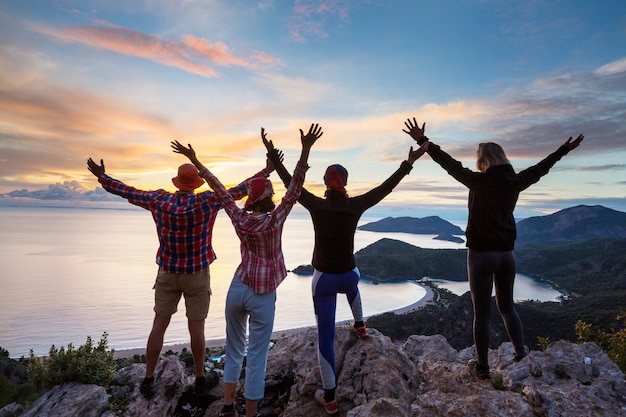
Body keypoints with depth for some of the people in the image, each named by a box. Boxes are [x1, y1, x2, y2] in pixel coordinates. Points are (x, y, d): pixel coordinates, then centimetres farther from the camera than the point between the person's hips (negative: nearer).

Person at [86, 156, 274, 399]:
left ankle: (148, 380, 20)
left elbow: (127, 191, 4)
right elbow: (239, 190, -13)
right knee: (196, 328, 6)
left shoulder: (158, 200, -7)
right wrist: (267, 171, -8)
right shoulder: (207, 202, -15)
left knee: (159, 325, 11)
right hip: (197, 274, -2)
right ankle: (200, 379, 19)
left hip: (167, 273, 3)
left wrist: (102, 176, 19)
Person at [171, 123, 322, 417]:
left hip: (237, 288, 4)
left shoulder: (239, 218, -7)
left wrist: (194, 160, 5)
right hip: (263, 295, -4)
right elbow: (295, 187, -21)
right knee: (257, 357, 7)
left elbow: (219, 189, -1)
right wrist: (306, 149, -25)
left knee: (234, 349, 20)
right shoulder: (275, 219, -16)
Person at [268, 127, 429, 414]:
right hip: (349, 274, 2)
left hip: (323, 278, -2)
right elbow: (385, 188, -3)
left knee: (325, 335, 7)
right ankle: (359, 326, 61)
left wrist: (274, 159, 7)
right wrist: (408, 163, 6)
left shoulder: (316, 206, -16)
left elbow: (290, 182, -5)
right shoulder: (356, 206, -12)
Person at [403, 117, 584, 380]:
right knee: (507, 306, 22)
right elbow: (540, 169, 17)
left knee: (482, 312, 3)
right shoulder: (515, 183, 2)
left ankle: (482, 367, 12)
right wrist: (563, 151, 34)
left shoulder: (479, 182, -13)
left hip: (480, 255, -5)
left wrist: (423, 141, -15)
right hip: (506, 254, 5)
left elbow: (450, 165, -16)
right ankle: (521, 357, 24)